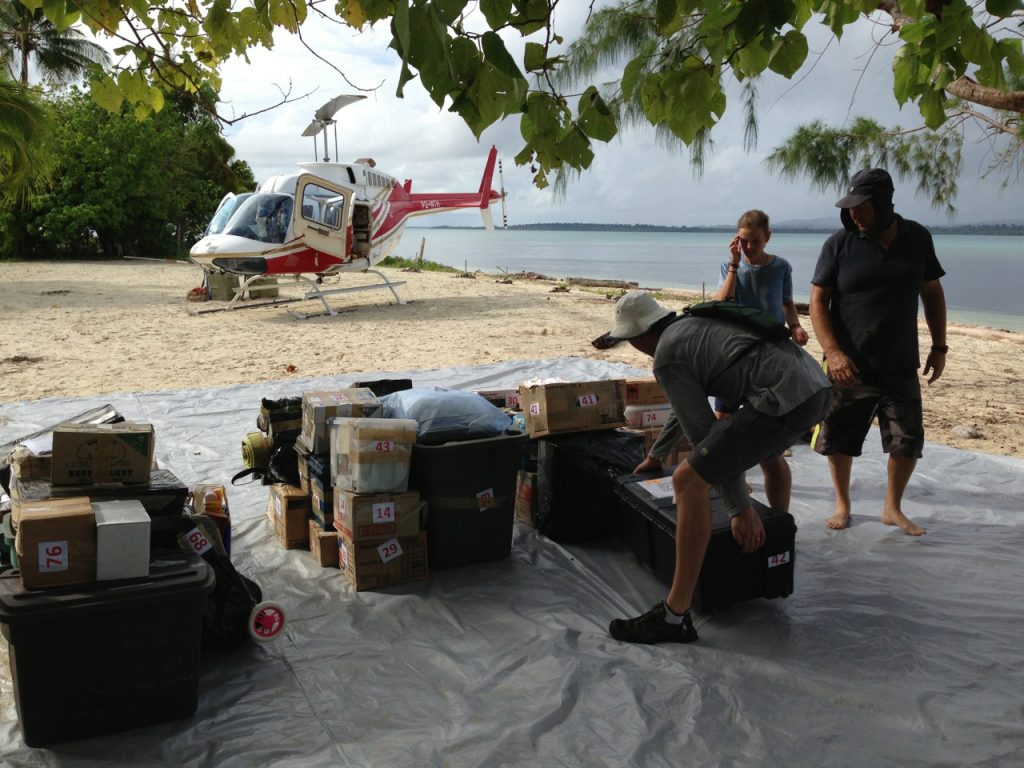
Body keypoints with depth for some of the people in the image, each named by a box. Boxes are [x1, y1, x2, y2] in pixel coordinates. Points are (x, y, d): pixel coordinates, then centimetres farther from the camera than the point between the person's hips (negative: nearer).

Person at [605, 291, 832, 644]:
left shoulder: (666, 359, 2)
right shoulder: (695, 326, 30)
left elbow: (703, 433, 1)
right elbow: (691, 403, 45)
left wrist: (739, 509, 6)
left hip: (784, 400, -10)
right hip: (817, 384, 10)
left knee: (689, 481, -8)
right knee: (767, 445, 41)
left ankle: (674, 616, -6)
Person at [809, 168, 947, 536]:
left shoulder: (917, 238, 2)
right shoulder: (839, 244, -6)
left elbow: (932, 293, 12)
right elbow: (818, 302, -7)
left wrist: (939, 346, 9)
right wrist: (833, 352, -18)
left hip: (901, 367, 2)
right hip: (849, 367, -2)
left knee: (908, 440, 5)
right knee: (838, 440, 5)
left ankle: (893, 508, 25)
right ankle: (843, 504, 26)